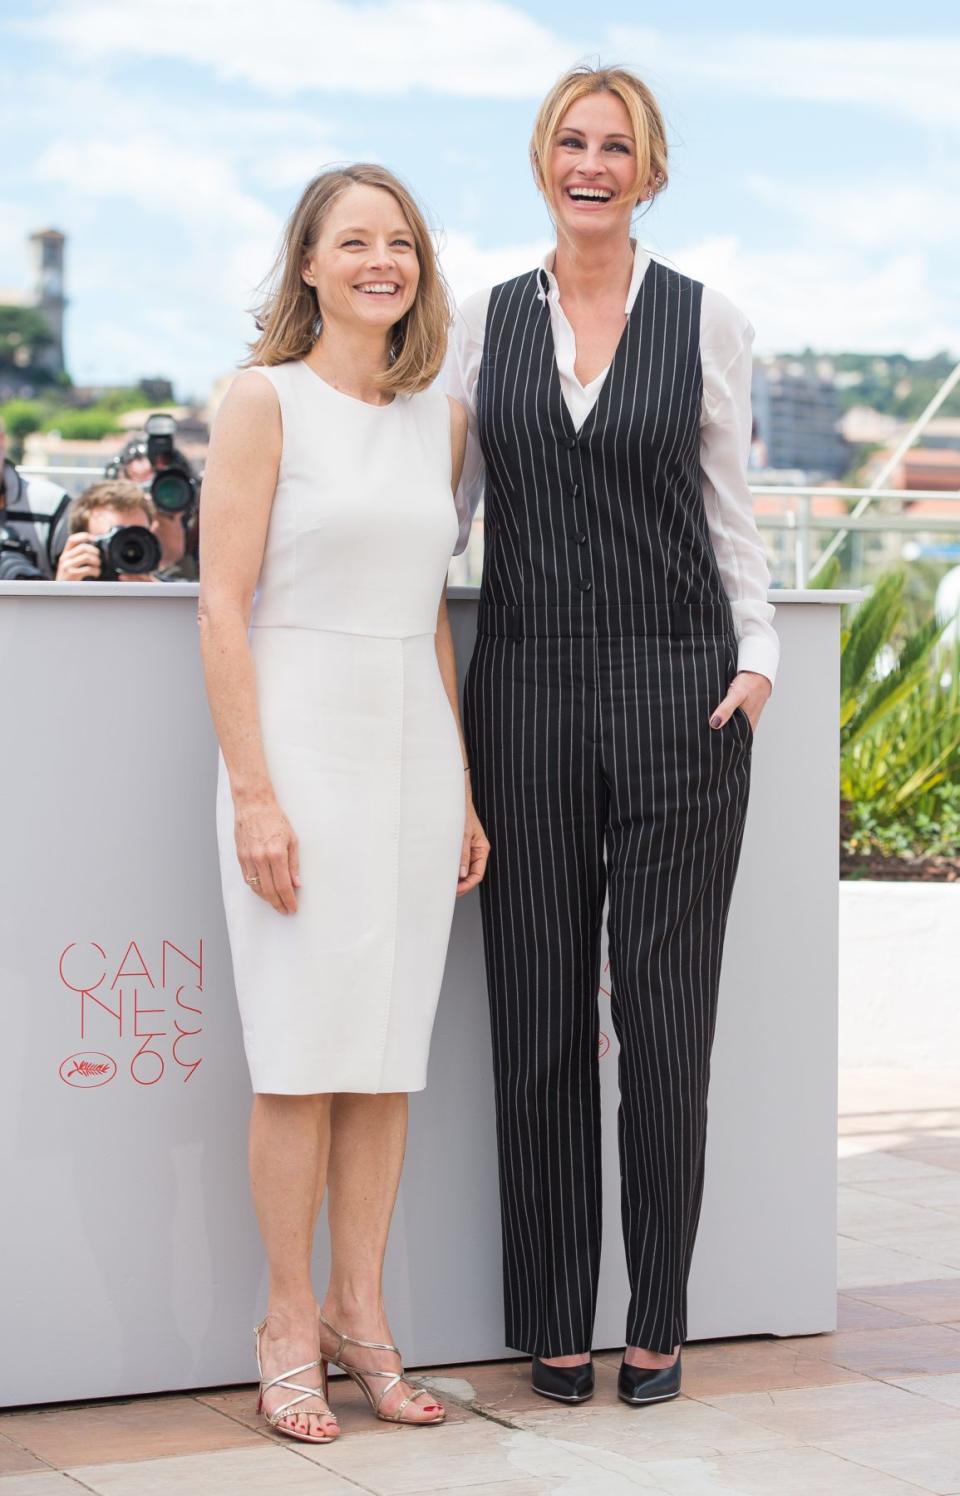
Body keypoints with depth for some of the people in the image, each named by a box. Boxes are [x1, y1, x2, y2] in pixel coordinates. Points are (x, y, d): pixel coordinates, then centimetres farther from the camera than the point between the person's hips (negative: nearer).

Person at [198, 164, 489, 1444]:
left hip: (413, 749, 5)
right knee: (302, 1056, -2)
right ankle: (291, 1326, 9)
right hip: (301, 740, -5)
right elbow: (223, 607, -8)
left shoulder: (442, 418, 12)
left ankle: (362, 1317, 17)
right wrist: (254, 791, -15)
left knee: (389, 1053, 7)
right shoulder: (266, 401, -4)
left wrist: (463, 788, 13)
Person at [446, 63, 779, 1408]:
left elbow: (730, 512, 8)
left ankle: (657, 1322, 11)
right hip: (527, 692, 2)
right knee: (538, 1016, 4)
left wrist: (756, 658, -4)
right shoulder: (485, 323, 9)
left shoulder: (707, 322, 5)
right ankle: (553, 1322, 14)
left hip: (677, 694, -1)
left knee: (666, 1011, 0)